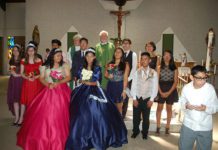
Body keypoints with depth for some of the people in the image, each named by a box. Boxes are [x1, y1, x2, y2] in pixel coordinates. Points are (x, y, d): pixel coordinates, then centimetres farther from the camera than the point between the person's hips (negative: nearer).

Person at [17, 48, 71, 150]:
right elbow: (41, 78, 7)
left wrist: (58, 83, -14)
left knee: (59, 115, -4)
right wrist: (48, 84, -12)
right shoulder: (46, 67, 9)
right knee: (46, 114, -4)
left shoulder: (64, 65, 5)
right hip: (49, 92, 1)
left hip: (62, 92, -1)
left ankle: (59, 138, 7)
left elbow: (68, 77, -3)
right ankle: (45, 137, 9)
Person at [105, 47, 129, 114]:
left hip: (119, 86, -3)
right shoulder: (109, 64, 9)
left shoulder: (125, 65, -2)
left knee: (118, 107, 6)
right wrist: (108, 76, -6)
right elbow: (105, 74, 18)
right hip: (110, 86, 3)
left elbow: (125, 78, -6)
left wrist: (124, 90, -11)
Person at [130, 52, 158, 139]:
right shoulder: (137, 72, -2)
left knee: (146, 117, 11)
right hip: (137, 98, 1)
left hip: (147, 98, -1)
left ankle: (145, 133, 31)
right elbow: (133, 86, -1)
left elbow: (155, 87, -2)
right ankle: (135, 131, 31)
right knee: (136, 117, 10)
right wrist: (134, 98, -5)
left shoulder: (154, 73, -4)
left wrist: (151, 99, -7)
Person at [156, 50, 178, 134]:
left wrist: (169, 92, -12)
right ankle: (158, 127, 12)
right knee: (159, 108, 3)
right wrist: (161, 92, -12)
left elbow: (175, 82, -4)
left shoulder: (174, 68, 0)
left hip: (171, 90, 0)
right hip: (161, 90, 0)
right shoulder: (160, 67, 1)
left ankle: (167, 128, 17)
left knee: (169, 108, 8)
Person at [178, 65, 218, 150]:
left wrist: (206, 108, -28)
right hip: (188, 125, 1)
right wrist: (185, 105, -19)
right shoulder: (186, 88, -12)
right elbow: (182, 101, 3)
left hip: (205, 127, -1)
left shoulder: (210, 89, -16)